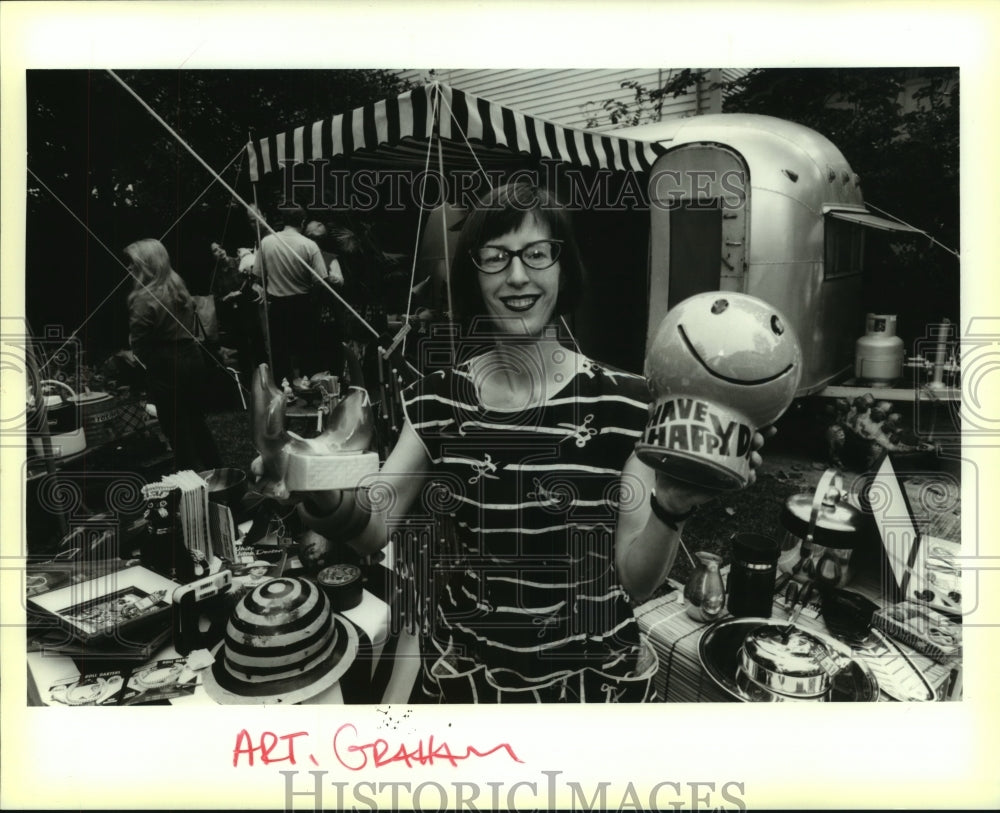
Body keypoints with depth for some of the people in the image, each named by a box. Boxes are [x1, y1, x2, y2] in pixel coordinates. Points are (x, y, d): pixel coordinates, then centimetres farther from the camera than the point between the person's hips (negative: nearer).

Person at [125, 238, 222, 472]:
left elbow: (138, 344, -15)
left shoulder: (144, 299, -17)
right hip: (192, 358, 8)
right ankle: (215, 468, 29)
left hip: (166, 368, -7)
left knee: (176, 426, 6)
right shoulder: (178, 287, 6)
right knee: (195, 418, 20)